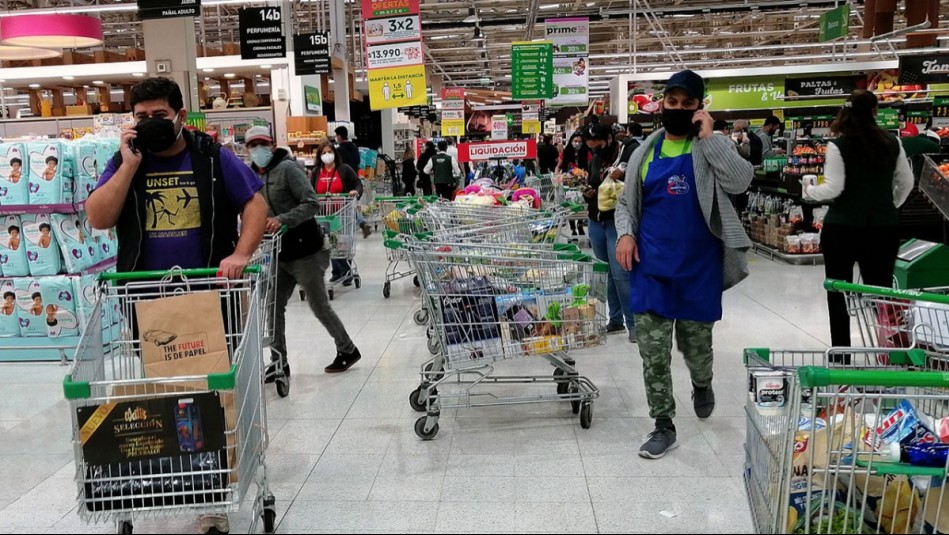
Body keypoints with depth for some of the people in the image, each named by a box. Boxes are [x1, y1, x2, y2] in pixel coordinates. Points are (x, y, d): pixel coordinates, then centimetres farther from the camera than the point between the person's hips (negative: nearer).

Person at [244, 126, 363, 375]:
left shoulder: (288, 168, -13)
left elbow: (312, 203, -22)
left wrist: (282, 220, -32)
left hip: (305, 251, -7)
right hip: (279, 254, 7)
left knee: (320, 307, 3)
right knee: (274, 306, 5)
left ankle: (348, 351, 22)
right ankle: (278, 362, 17)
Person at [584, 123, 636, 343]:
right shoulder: (595, 160, 13)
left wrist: (624, 175, -28)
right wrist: (587, 193, 3)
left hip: (618, 223, -6)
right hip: (596, 222, 6)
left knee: (620, 273, -9)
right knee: (608, 272, 10)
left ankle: (633, 323, 2)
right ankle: (615, 319, 19)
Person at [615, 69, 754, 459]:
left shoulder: (713, 147, 1)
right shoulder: (646, 152, 8)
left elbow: (740, 181, -18)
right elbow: (626, 203, 13)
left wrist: (707, 137, -17)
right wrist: (625, 234, -5)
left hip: (698, 266, -2)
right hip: (652, 266, 2)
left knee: (696, 343, 12)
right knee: (653, 349, 0)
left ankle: (702, 384, 47)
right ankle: (663, 426, 13)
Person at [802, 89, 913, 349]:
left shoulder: (839, 146, -9)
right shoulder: (892, 143, 3)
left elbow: (833, 189, -12)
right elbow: (907, 183, 11)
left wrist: (809, 190, 6)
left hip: (842, 228, -3)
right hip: (884, 227, 3)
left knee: (838, 294, 8)